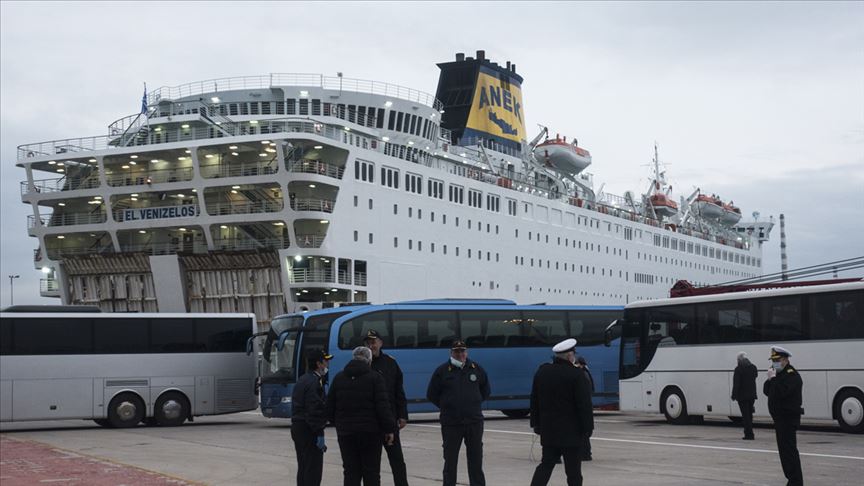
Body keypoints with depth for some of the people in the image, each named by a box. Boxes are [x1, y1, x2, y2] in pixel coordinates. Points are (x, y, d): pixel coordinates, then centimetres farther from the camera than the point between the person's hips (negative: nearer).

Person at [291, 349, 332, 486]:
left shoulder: (301, 381, 16)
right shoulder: (314, 383, -16)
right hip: (309, 431, -10)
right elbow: (315, 410, -22)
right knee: (313, 469, -7)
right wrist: (319, 434, -20)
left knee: (303, 467, 15)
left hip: (297, 428, 10)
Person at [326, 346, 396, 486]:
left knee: (350, 471, 7)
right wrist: (389, 428, -5)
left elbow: (330, 406, 8)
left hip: (345, 432, 3)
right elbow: (383, 406, -11)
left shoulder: (339, 378, 5)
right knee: (371, 471, 4)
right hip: (371, 432, -3)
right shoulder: (375, 378, -7)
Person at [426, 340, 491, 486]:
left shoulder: (476, 369, 4)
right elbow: (432, 395, 4)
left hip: (474, 422, 2)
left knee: (476, 458, 8)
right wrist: (446, 407, 4)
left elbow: (486, 391, 17)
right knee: (450, 459, 4)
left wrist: (474, 404, 9)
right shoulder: (442, 371, -3)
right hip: (451, 423, -2)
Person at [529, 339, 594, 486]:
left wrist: (536, 423, 18)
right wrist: (588, 427, -5)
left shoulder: (542, 371, 5)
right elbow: (585, 405, -13)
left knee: (546, 465, 13)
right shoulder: (577, 374, -14)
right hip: (571, 431, -5)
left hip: (548, 430, 6)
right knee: (573, 470, 1)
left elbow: (534, 401, 11)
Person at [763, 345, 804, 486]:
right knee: (784, 449, 15)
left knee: (789, 449, -11)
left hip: (789, 418, -10)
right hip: (780, 417, 10)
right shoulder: (779, 374, 16)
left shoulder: (792, 375, -15)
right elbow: (766, 391, 13)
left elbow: (781, 392, -28)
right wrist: (770, 379, -3)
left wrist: (773, 378, -20)